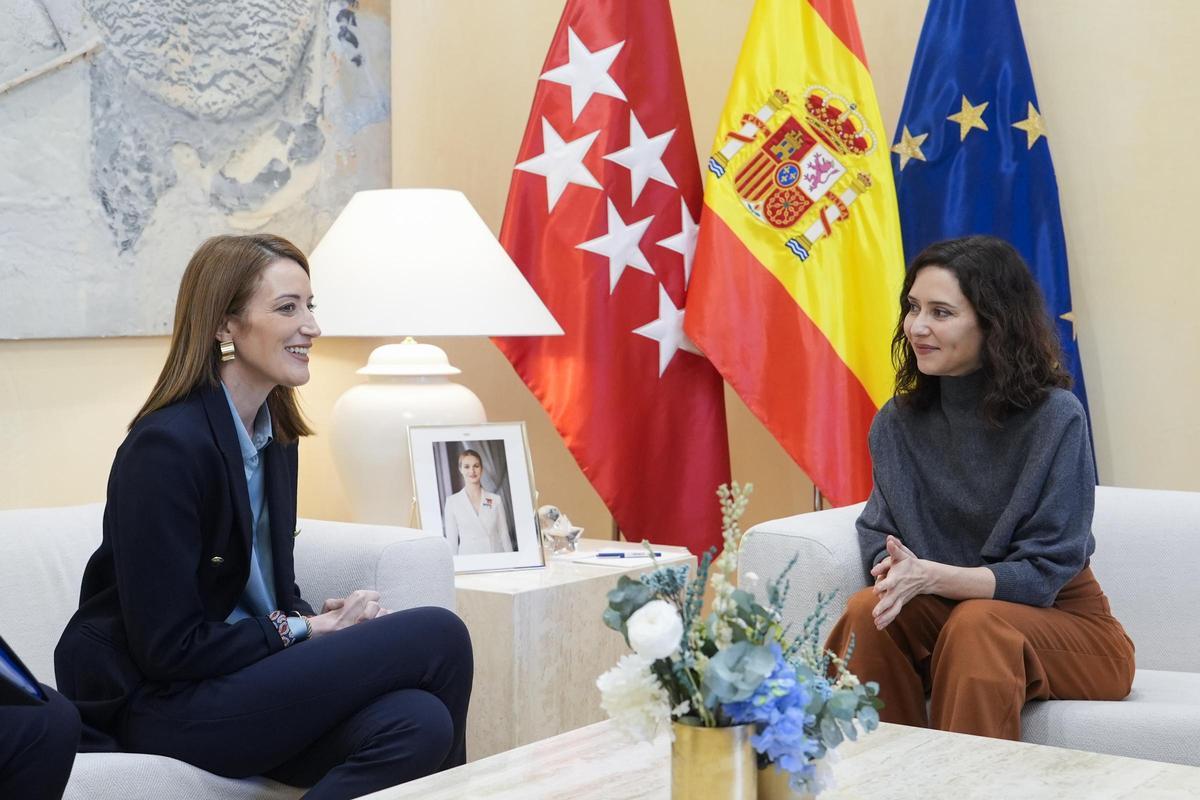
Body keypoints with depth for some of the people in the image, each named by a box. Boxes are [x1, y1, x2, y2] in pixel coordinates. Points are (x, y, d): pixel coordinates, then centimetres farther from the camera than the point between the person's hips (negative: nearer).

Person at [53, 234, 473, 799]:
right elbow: (166, 646, -17)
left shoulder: (274, 434, 10)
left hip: (245, 672, 8)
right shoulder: (167, 444, -16)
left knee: (418, 722, -25)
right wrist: (305, 631, -12)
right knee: (438, 636, -19)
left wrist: (323, 619, -5)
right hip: (157, 706, -7)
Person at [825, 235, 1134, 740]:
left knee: (976, 624, -34)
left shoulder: (1057, 419, -15)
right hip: (944, 615, 4)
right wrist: (894, 569, -25)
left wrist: (930, 576, -31)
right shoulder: (897, 422, -1)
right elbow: (878, 532, -1)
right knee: (868, 612, -25)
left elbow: (1043, 572, -17)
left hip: (1065, 627, -3)